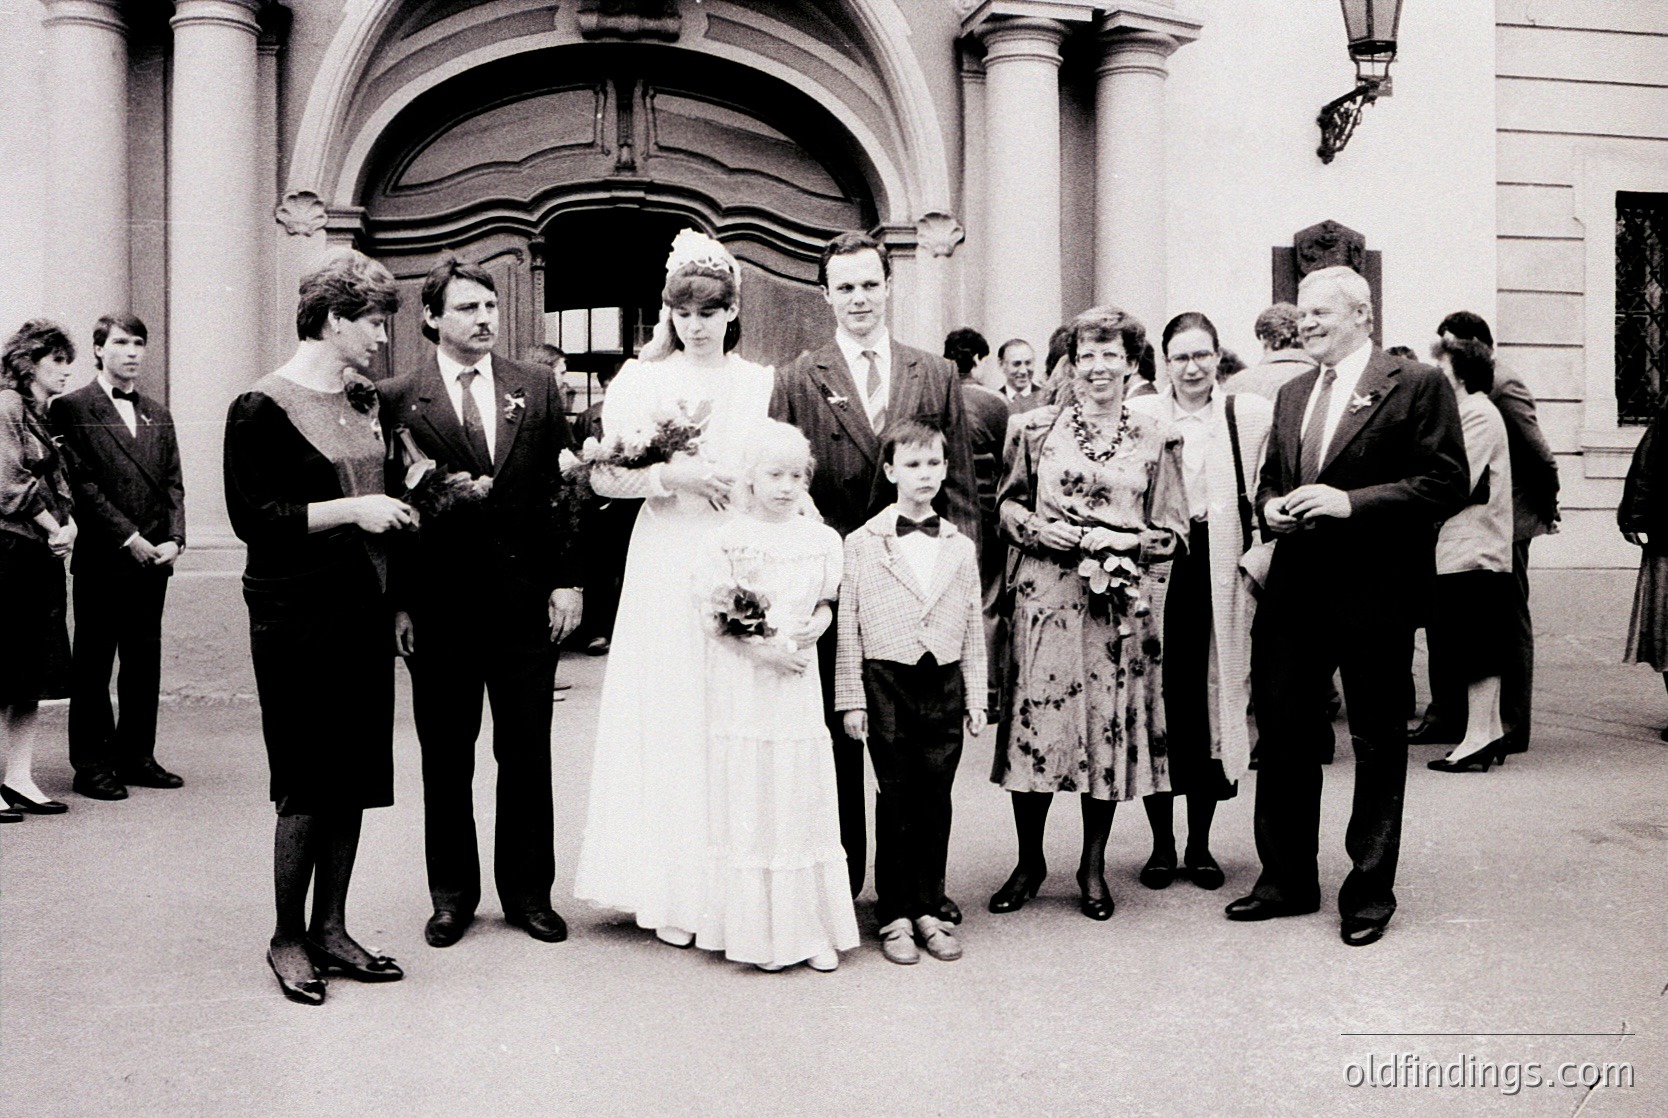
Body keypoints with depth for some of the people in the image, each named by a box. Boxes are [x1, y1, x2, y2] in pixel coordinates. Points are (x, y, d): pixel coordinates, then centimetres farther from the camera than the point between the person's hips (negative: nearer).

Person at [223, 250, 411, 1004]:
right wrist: (349, 510, -17)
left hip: (363, 608, 7)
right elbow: (251, 518, -13)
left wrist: (399, 505, 9)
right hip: (298, 616, -7)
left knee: (355, 777, 9)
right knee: (307, 784, -1)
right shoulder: (263, 407, -8)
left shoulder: (364, 401, 13)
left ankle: (330, 928, 20)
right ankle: (287, 937, 15)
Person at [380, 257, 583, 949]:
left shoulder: (536, 388, 6)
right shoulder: (397, 399, 0)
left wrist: (567, 580, 0)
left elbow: (561, 489, 6)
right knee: (446, 758, 10)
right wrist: (398, 602, -5)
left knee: (526, 754, 9)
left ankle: (528, 892, 23)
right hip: (438, 606, -1)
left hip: (526, 601, 1)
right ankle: (452, 895, 25)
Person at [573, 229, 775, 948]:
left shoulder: (763, 383, 9)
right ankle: (670, 894, 11)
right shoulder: (641, 379, 7)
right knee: (666, 718, 1)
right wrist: (671, 474, -11)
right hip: (665, 568, 0)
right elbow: (603, 475, 1)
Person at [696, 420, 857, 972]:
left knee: (803, 798, 6)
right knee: (748, 801, 2)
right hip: (741, 684, -2)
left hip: (800, 681, 2)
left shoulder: (821, 539, 6)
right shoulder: (726, 540, -2)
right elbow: (712, 619, -5)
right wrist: (762, 647, -16)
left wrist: (816, 626, -11)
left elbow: (826, 601, 11)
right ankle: (757, 931, 13)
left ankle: (813, 929, 14)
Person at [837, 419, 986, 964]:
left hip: (945, 683, 3)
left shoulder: (960, 547, 9)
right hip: (887, 681, -2)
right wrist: (851, 699, -2)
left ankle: (929, 910, 18)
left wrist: (976, 698, 8)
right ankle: (894, 917, 13)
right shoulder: (862, 544, 1)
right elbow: (848, 626, 1)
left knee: (936, 800, 6)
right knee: (896, 801, 2)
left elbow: (973, 628, 11)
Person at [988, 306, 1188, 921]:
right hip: (1044, 596, 0)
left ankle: (1093, 866, 19)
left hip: (1120, 602, 0)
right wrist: (1037, 528, -8)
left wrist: (1122, 541, -11)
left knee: (1110, 725, 3)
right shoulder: (1035, 428, 8)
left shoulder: (1156, 439, 7)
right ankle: (1029, 860, 17)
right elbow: (1006, 504, 11)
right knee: (1035, 720, -1)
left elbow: (1173, 534, 7)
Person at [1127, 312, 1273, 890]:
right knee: (1157, 700, 2)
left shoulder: (1253, 415, 4)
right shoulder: (1137, 415, 4)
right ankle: (1162, 844, 16)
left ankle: (1200, 844, 18)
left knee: (1214, 699, 5)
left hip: (1221, 572, 0)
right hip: (1154, 567, 0)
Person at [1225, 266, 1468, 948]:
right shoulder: (1292, 395, 16)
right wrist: (1272, 504, 1)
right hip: (1294, 589, 6)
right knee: (1282, 735, 10)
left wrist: (1350, 501, -20)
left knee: (1378, 745, 6)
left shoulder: (1417, 386, -4)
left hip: (1374, 592, -6)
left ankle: (1370, 892, 20)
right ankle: (1287, 880, 24)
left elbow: (1447, 484, -12)